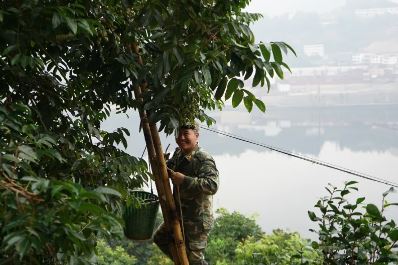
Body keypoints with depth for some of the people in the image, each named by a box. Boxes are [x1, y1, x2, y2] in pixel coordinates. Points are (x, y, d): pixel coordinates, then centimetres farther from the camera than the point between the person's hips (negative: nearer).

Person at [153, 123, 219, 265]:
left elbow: (212, 185, -35)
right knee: (160, 238, 26)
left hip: (197, 220, -10)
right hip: (179, 216, 10)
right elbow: (168, 168, 25)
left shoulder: (204, 160, -21)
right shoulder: (178, 154, 6)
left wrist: (184, 180, -35)